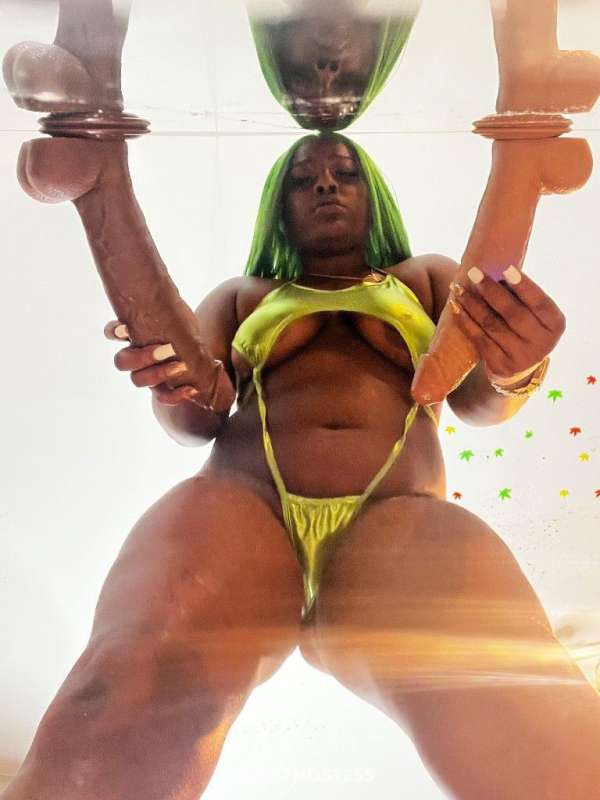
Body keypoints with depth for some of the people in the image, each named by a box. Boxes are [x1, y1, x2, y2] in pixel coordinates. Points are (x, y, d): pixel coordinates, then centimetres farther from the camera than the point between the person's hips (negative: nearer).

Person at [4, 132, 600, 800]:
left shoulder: (428, 279, 30)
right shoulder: (241, 295, 31)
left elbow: (477, 401, 13)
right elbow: (196, 421, 16)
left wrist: (513, 371, -13)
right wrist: (175, 385, -11)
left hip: (397, 514, 0)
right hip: (243, 498, 1)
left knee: (523, 709, -35)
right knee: (130, 693, -34)